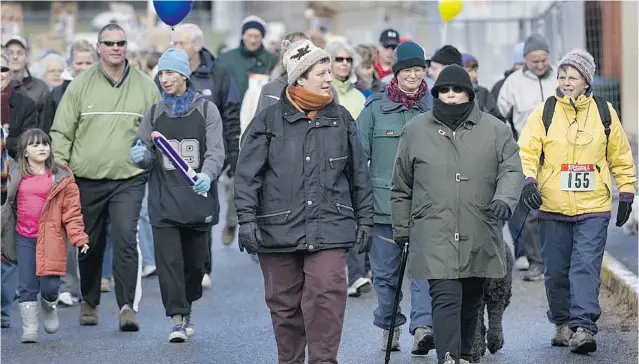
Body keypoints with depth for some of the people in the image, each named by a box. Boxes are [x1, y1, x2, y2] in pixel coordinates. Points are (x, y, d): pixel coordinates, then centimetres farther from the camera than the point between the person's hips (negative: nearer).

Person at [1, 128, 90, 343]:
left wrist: (79, 238, -8)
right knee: (27, 286, 2)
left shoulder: (62, 179, 0)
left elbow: (72, 212, -1)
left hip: (50, 239, -2)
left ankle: (49, 308, 28)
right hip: (24, 239, 3)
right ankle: (29, 329, 10)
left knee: (50, 286, -5)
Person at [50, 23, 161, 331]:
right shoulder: (80, 85, 2)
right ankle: (89, 302, 30)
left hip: (129, 180, -1)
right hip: (86, 179, 1)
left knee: (126, 239, -16)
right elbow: (61, 131, 4)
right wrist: (60, 165, -6)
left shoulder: (146, 87, 4)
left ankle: (128, 306, -15)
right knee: (90, 244, 12)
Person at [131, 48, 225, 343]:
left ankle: (185, 308, 29)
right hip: (164, 199, 1)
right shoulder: (154, 114, 12)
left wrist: (207, 174, -24)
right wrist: (141, 156, -13)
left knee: (195, 260, 7)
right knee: (168, 259, -10)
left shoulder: (206, 110, 5)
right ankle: (178, 317, -8)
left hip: (198, 197, -1)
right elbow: (147, 157, 12)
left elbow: (216, 151, -4)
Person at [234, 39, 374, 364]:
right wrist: (247, 219, -8)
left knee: (327, 296, -14)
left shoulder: (341, 119, 8)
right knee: (284, 303, 8)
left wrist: (364, 220, 14)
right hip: (278, 228, -1)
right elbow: (247, 175, -1)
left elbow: (359, 175, 15)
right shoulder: (269, 121, 0)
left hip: (329, 228, 1)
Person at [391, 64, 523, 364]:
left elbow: (512, 170, 1)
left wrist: (504, 199, -20)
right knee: (446, 298, -14)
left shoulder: (495, 130, 7)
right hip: (435, 235, -2)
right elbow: (401, 187, 15)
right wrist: (401, 228, 16)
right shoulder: (416, 130, 8)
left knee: (471, 300, 14)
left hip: (479, 236, 2)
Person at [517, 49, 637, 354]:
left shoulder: (604, 112, 5)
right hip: (552, 207, 1)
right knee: (556, 270, 8)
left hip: (593, 207, -1)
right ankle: (562, 324, 24)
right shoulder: (544, 112, 2)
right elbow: (526, 152, -3)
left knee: (586, 266, -12)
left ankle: (583, 326, -15)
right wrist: (528, 180, -20)